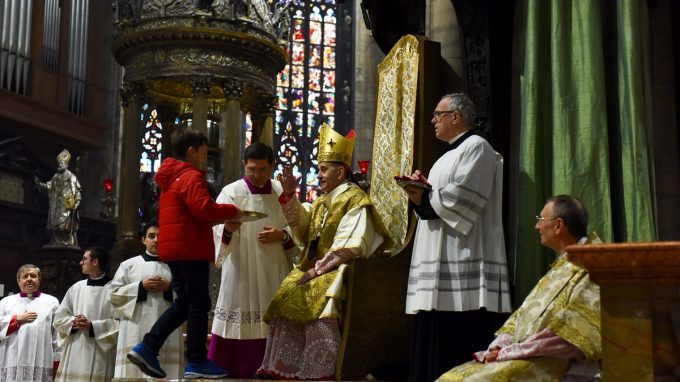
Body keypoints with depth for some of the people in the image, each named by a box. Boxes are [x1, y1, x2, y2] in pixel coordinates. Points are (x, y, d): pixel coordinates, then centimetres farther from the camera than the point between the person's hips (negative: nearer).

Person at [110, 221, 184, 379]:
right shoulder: (128, 265, 14)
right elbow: (115, 295, 6)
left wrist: (170, 288, -6)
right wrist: (141, 287, -5)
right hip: (136, 334, -1)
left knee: (167, 373, -9)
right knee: (135, 370, -9)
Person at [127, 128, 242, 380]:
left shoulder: (172, 178, 21)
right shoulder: (191, 177, -11)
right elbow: (204, 209, -24)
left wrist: (221, 218, 15)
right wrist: (232, 211, -9)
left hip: (175, 249, 10)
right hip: (190, 249, -10)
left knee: (183, 303, 14)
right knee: (198, 304, -4)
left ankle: (146, 348, 7)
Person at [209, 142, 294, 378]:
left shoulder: (283, 192, 9)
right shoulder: (231, 192, -2)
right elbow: (218, 229, -14)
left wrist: (282, 235, -10)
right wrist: (228, 228, -36)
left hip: (275, 273, 3)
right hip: (241, 273, -3)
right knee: (239, 325, -5)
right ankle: (225, 371, 4)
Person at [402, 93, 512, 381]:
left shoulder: (476, 147, -5)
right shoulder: (449, 155, 25)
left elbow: (464, 198, -17)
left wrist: (424, 198, -6)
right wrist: (423, 189, 2)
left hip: (462, 261, -10)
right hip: (442, 259, 10)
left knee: (459, 341, -10)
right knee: (437, 338, 7)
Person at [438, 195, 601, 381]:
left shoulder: (590, 267, -9)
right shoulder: (561, 266, 21)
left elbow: (568, 333, -19)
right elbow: (526, 314, 18)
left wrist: (510, 351, -16)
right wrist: (499, 346, 0)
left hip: (551, 366, -9)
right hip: (524, 359, 9)